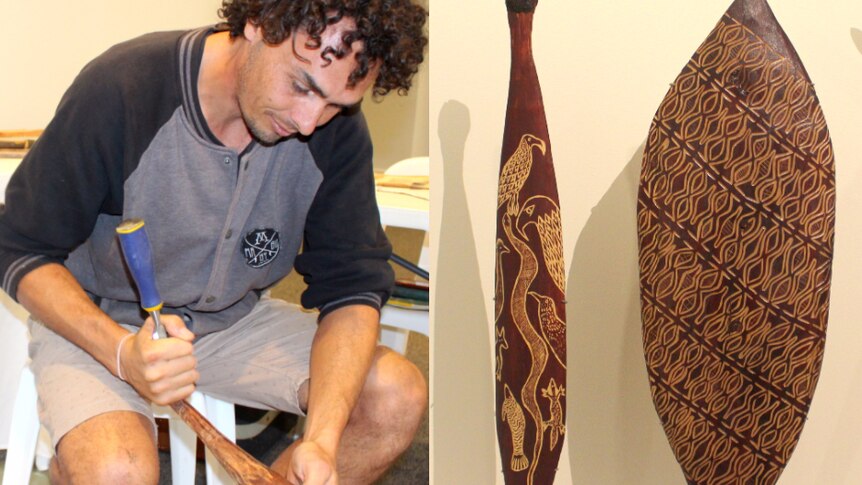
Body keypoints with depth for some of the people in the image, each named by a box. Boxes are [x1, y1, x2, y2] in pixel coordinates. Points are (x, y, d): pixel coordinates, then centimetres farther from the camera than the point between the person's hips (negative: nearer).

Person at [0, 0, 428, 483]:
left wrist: (322, 440, -28)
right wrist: (122, 353, -33)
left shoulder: (337, 130, -14)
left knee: (399, 397, -15)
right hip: (95, 322, -3)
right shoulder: (121, 90, -25)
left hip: (234, 318, 4)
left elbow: (353, 287, -12)